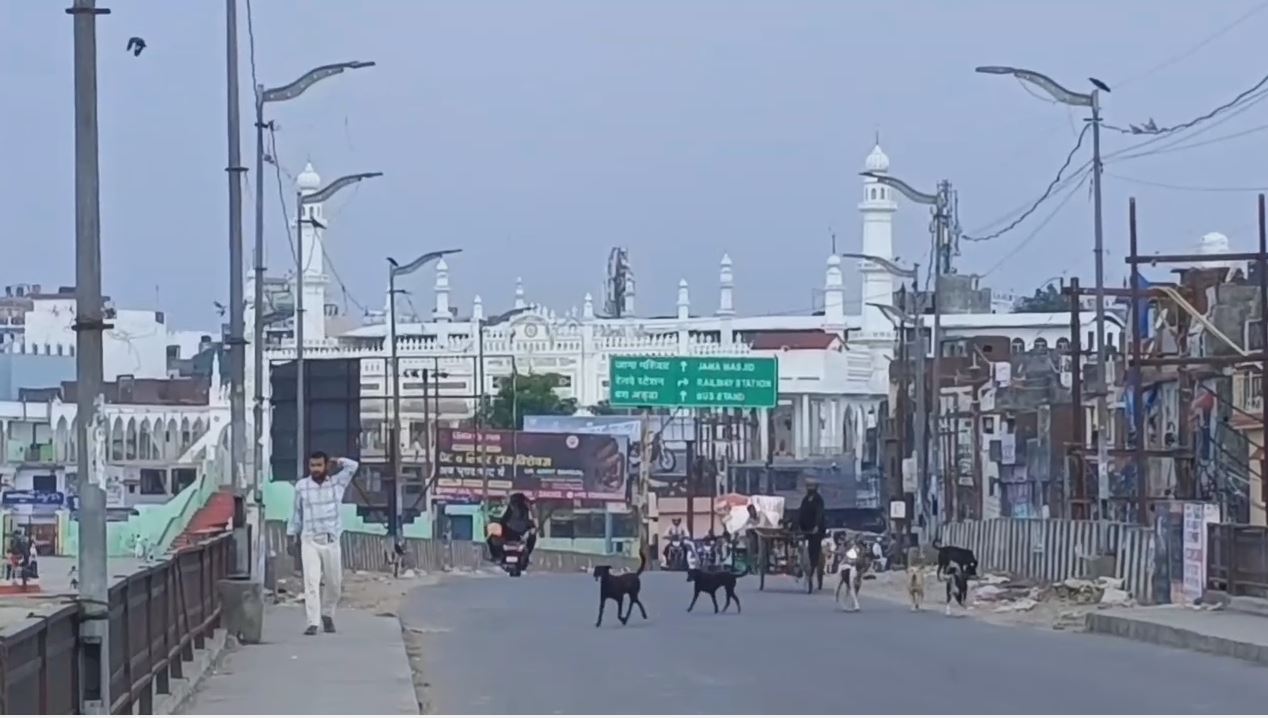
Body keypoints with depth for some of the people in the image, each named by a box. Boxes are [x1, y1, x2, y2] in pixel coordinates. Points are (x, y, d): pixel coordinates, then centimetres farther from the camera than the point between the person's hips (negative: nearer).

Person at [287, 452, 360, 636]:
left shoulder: (337, 483, 4)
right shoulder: (301, 486, 4)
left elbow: (353, 466, 0)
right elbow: (296, 512, 12)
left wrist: (337, 463, 5)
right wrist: (292, 536, 11)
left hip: (331, 540, 1)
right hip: (309, 540, -1)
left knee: (334, 583, 8)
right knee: (311, 581, -11)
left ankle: (327, 614, 32)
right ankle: (313, 622, -14)